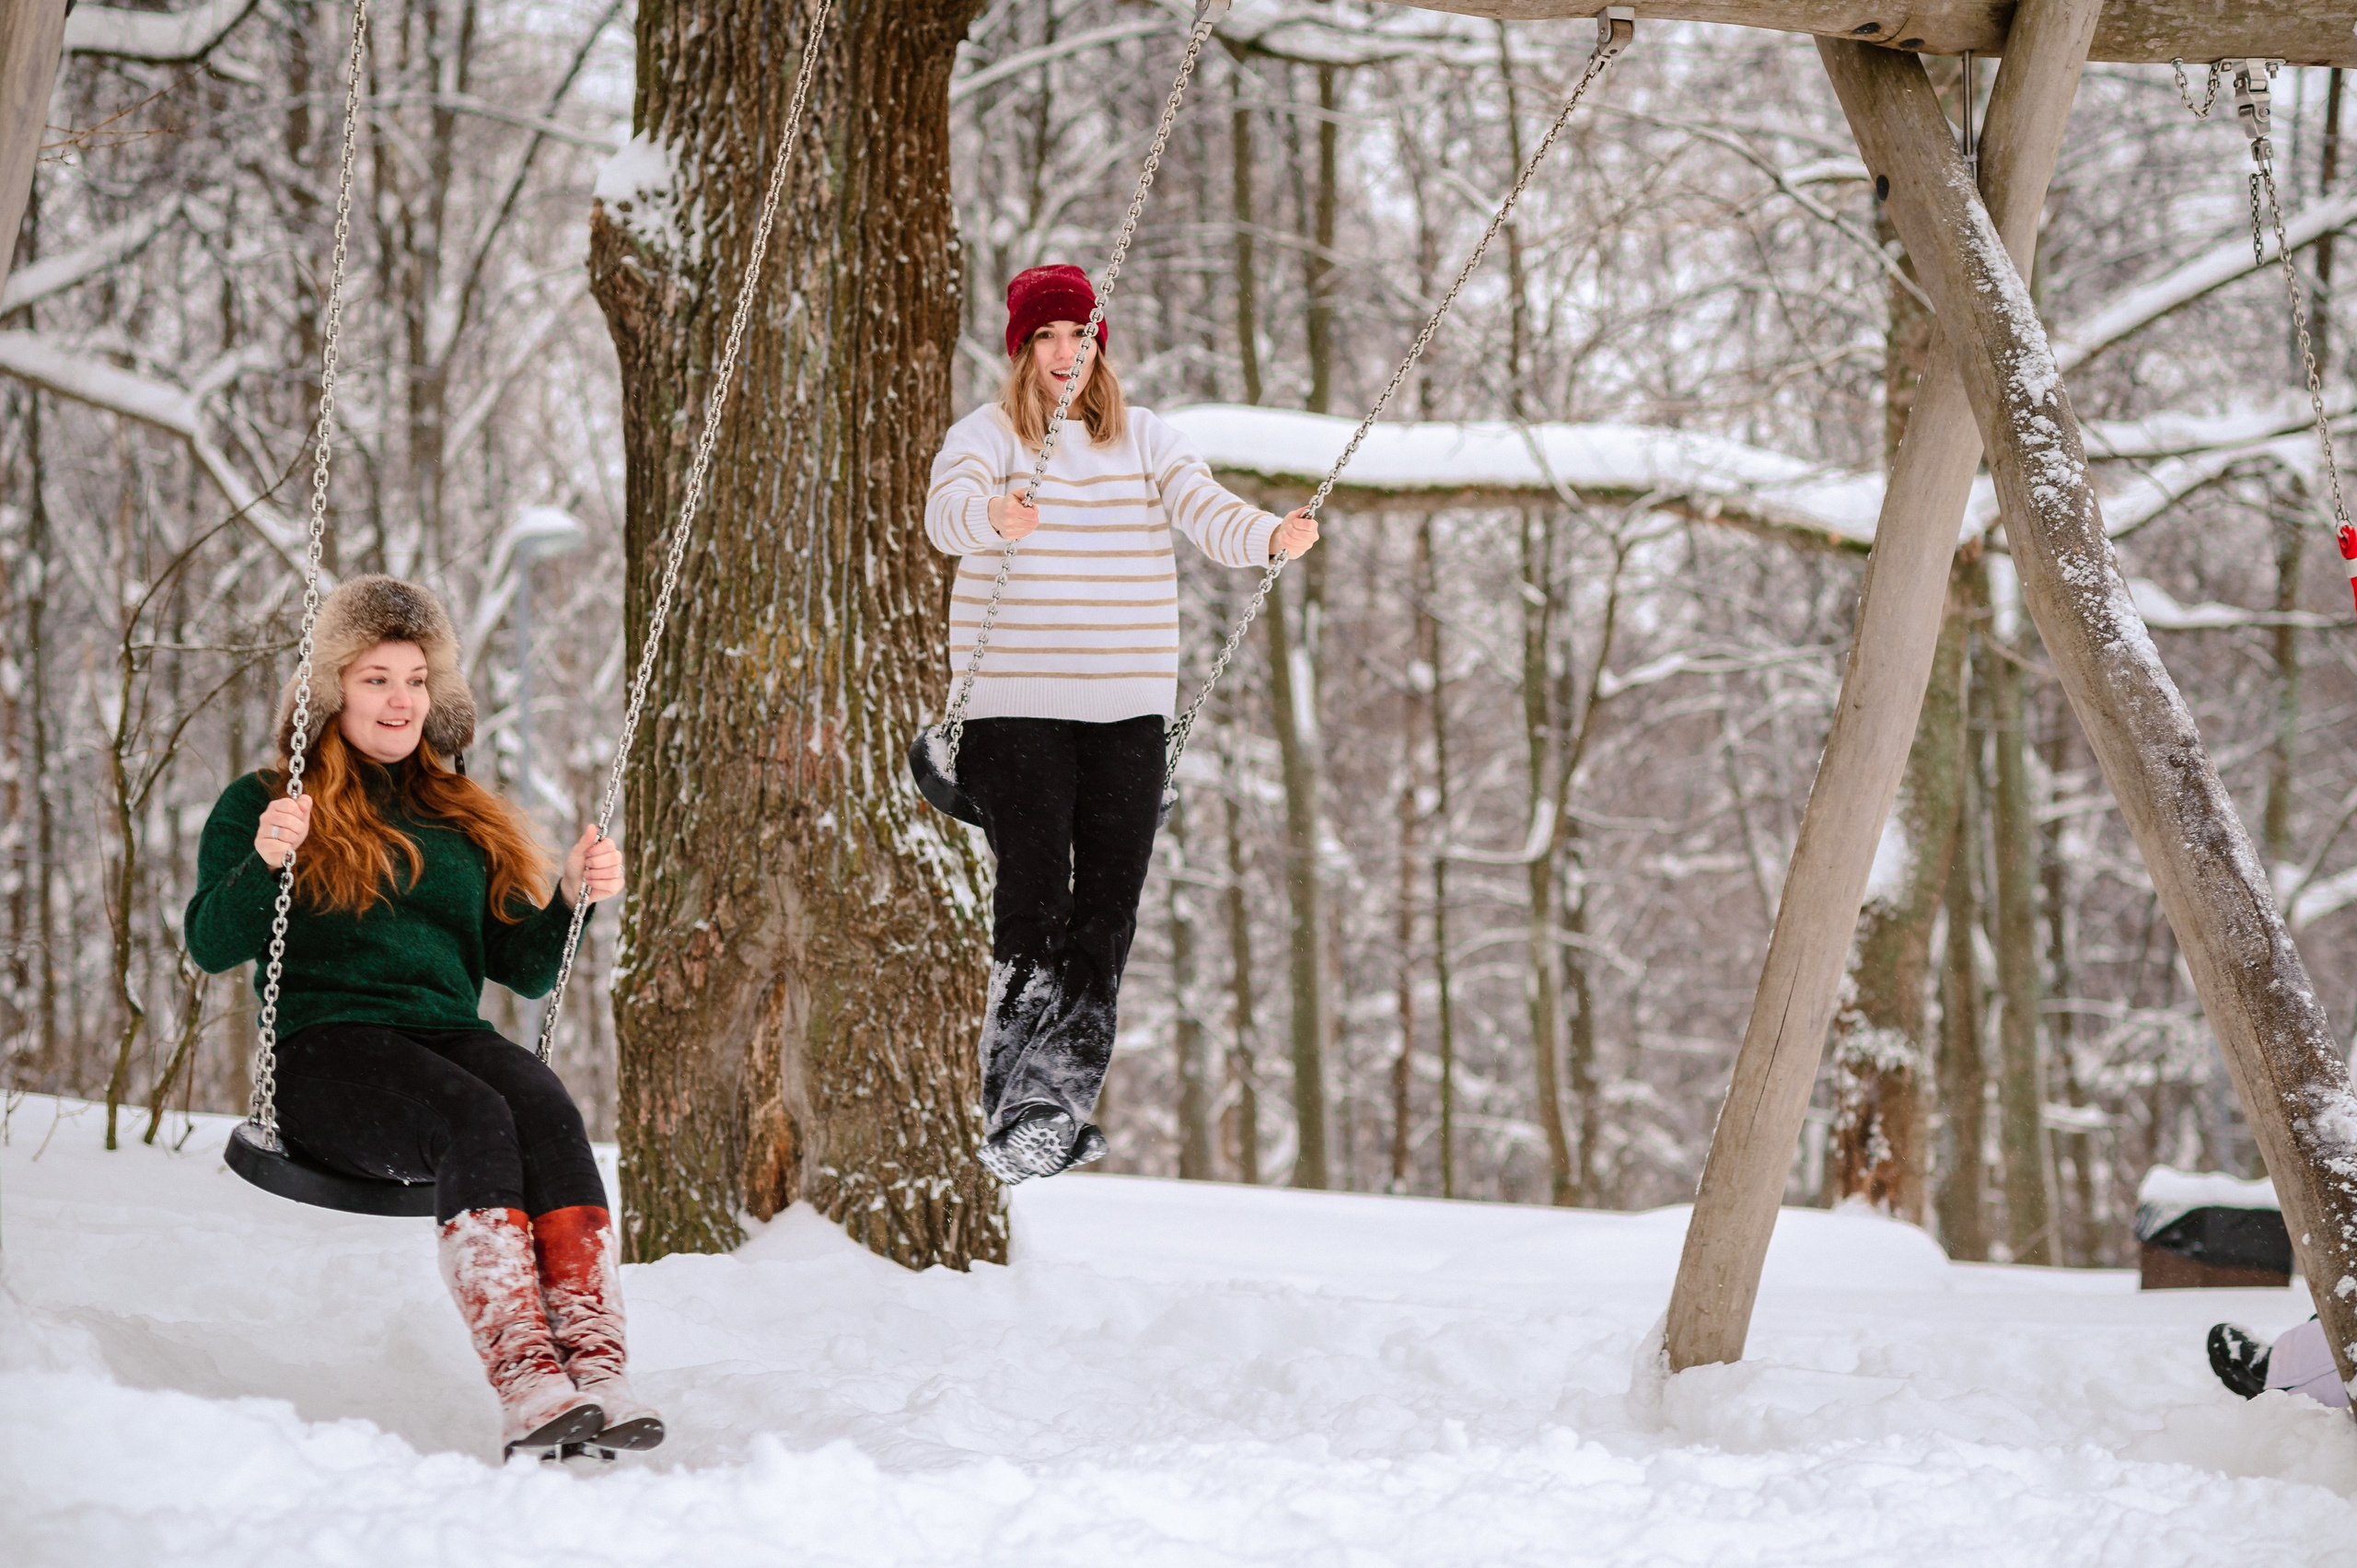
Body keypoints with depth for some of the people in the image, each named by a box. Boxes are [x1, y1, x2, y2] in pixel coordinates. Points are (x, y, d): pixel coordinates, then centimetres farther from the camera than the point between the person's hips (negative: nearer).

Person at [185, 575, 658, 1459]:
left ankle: (593, 1365, -49)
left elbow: (526, 970, 23)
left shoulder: (464, 820, 27)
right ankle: (524, 1385, -49)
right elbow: (212, 946, -1)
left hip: (452, 1037, 4)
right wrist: (265, 863, -20)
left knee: (547, 1111, -32)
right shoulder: (258, 805, 14)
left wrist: (573, 899, 3)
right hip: (326, 1048, -4)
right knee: (474, 1120, -36)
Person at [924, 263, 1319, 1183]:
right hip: (1017, 702, -4)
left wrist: (1269, 536, -25)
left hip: (1129, 702, 4)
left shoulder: (1142, 439, 11)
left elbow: (1204, 510, -3)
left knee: (1109, 904, 2)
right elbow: (946, 512, -21)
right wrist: (993, 515, -44)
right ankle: (1015, 1115, -7)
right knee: (1035, 899, -10)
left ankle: (1065, 1107, 9)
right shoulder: (987, 434, -1)